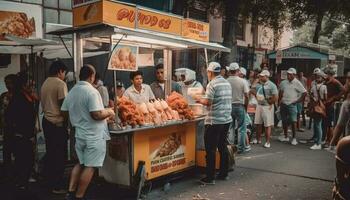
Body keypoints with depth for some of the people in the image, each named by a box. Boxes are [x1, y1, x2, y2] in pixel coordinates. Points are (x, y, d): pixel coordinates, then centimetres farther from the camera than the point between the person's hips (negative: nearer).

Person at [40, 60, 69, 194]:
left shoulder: (45, 84, 10)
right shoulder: (61, 84, -13)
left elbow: (43, 104, 15)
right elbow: (64, 106, -16)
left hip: (46, 121, 8)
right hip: (58, 123, -8)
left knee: (50, 152, 17)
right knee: (60, 154, -1)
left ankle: (49, 181, 27)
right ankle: (56, 186, 4)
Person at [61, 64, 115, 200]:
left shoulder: (71, 92, 5)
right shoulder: (91, 91, -18)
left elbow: (64, 112, 12)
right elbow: (96, 115, -24)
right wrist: (109, 112, -7)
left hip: (79, 133, 7)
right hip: (94, 135, -7)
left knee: (80, 163, 21)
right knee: (90, 167, 5)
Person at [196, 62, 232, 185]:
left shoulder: (212, 84, -12)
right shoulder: (227, 83, 11)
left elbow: (207, 102, -18)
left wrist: (199, 100, 2)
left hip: (214, 121, -8)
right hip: (227, 119, 8)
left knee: (211, 149, 0)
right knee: (223, 147, 17)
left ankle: (210, 178, 6)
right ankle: (224, 173, 26)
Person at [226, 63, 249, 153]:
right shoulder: (242, 81, -9)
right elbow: (246, 95, -8)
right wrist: (246, 106, 5)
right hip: (239, 106, -2)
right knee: (241, 128, 8)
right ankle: (241, 147, 13)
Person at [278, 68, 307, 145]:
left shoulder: (297, 83, -7)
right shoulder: (284, 82, 8)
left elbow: (304, 92, -8)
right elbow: (281, 92, 20)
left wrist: (298, 100, -10)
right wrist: (279, 100, 10)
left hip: (291, 105, -5)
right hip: (283, 104, 5)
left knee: (293, 121, -8)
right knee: (284, 121, 12)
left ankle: (294, 138, 1)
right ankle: (285, 136, 24)